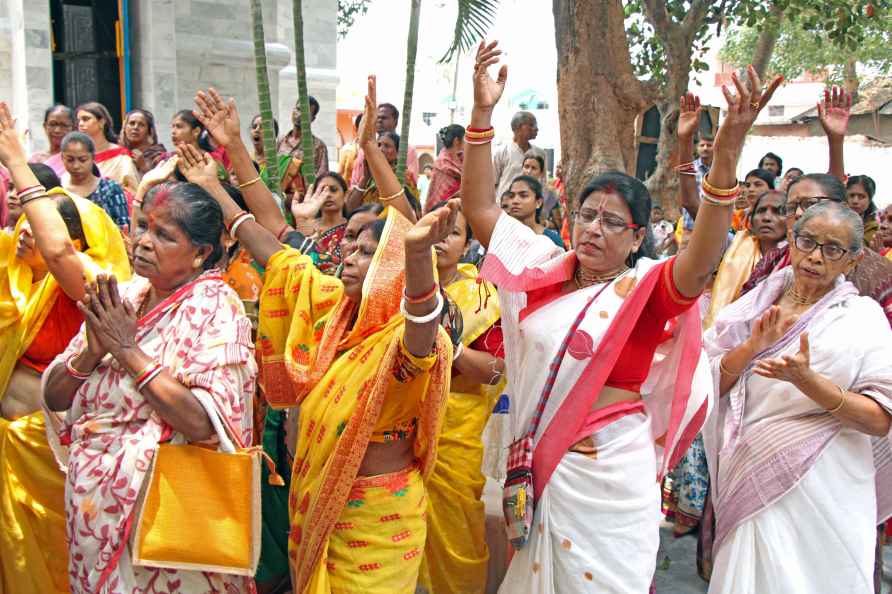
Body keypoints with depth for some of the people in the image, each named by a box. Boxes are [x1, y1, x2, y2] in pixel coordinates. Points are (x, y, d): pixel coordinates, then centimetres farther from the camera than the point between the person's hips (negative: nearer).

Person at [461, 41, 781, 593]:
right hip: (535, 460, 4)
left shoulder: (647, 289, -8)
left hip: (606, 471, -4)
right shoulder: (547, 269, 3)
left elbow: (703, 257, -28)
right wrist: (483, 113, -7)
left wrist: (729, 147, -41)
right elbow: (480, 209, 2)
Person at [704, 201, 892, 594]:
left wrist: (807, 381, -23)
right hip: (748, 483, 3)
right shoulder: (759, 303, 6)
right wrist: (753, 346, -16)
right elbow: (712, 383, 1)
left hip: (819, 492, -2)